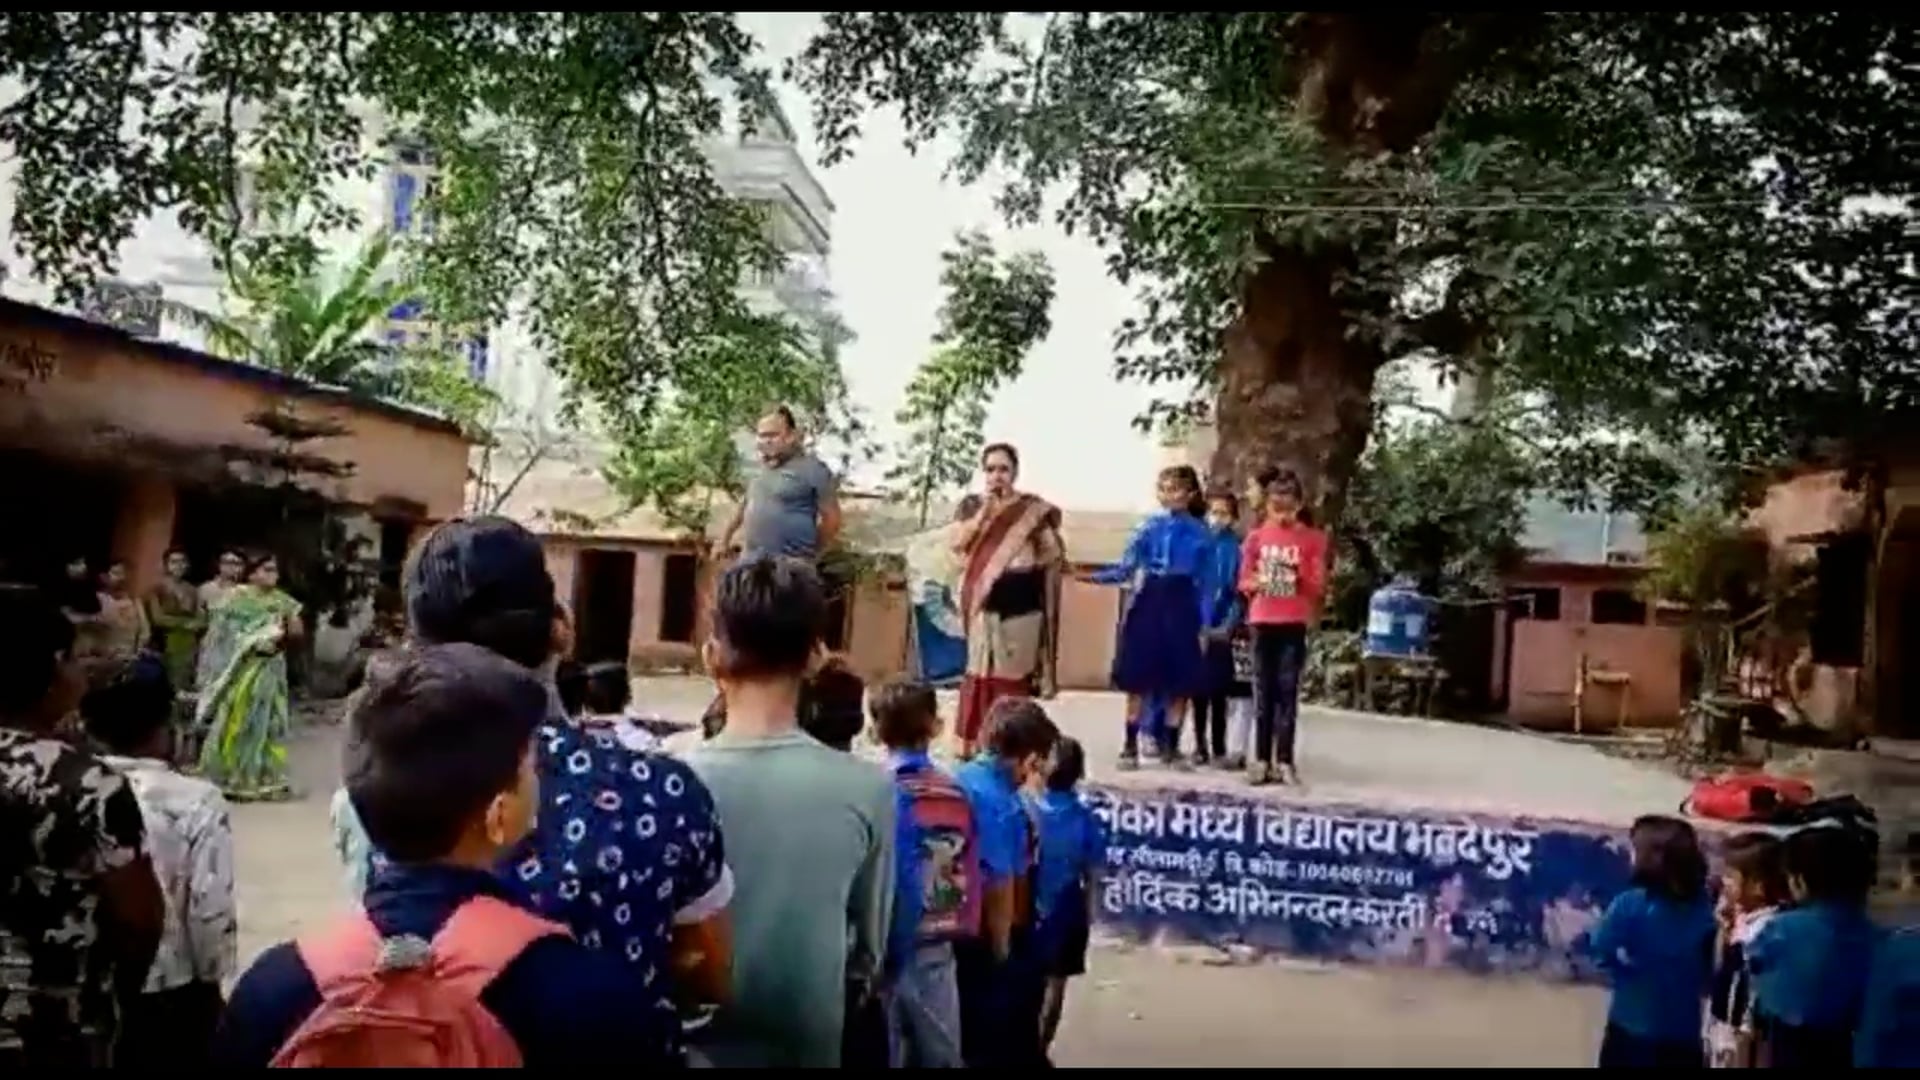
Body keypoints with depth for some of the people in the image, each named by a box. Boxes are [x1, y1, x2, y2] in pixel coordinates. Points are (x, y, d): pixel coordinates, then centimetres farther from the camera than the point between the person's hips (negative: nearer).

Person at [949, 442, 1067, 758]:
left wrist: (1028, 565, -13)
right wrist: (985, 509, -12)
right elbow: (958, 544, -6)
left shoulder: (1032, 509, 2)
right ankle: (972, 743, 8)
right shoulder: (973, 506, 9)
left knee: (1014, 676, 0)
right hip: (983, 605, 2)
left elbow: (1053, 555, 2)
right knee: (980, 674, 2)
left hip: (1021, 608, -1)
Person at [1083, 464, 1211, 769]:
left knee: (1180, 683, 5)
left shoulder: (1200, 534, 2)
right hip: (1148, 606, 0)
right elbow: (1126, 569, 2)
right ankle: (1131, 746, 9)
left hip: (1181, 609, 0)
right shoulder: (1150, 527, 3)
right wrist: (1090, 576, -13)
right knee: (1139, 680, 2)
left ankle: (1171, 747, 16)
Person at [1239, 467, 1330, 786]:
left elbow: (1318, 586, 0)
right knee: (1263, 691, 5)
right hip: (1262, 621, 2)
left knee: (1288, 690, -2)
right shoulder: (1256, 537, 5)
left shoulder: (1312, 539, 1)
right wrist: (1256, 584, -14)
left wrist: (1300, 573, -18)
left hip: (1294, 623, -2)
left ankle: (1284, 760, 0)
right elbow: (1243, 581, 8)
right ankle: (1262, 759, 9)